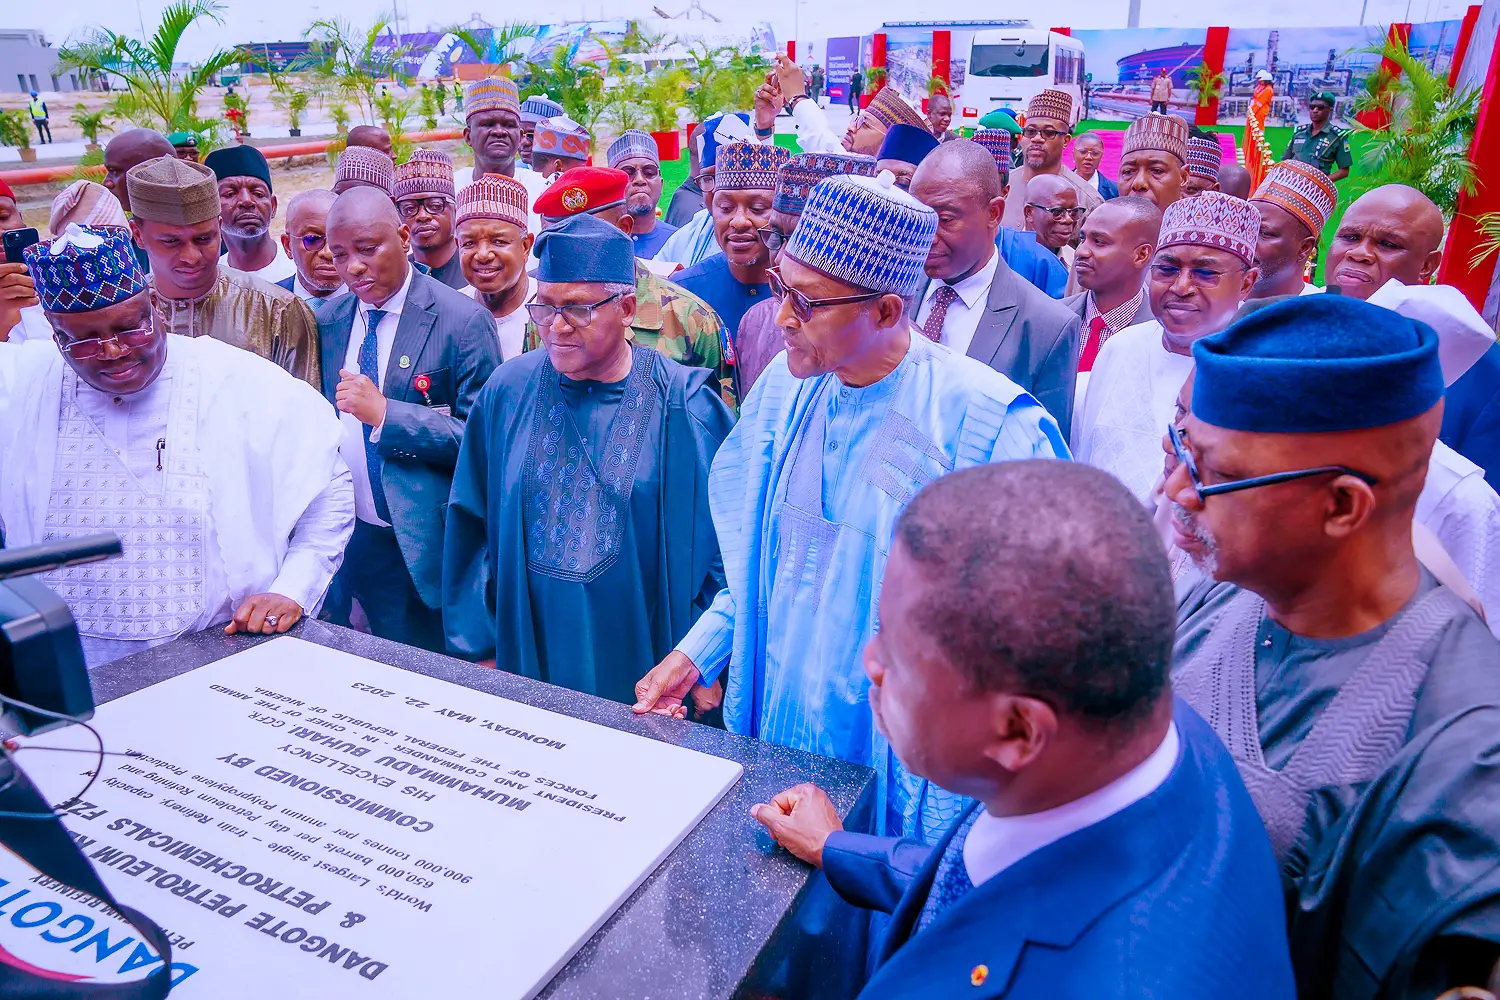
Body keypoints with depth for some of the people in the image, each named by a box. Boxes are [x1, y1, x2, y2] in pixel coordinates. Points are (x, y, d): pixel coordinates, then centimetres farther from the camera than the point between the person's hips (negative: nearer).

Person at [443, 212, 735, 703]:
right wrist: (478, 647, 3)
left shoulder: (687, 405, -10)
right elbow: (470, 529, 4)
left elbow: (726, 543, -6)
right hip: (528, 663, 2)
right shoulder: (507, 393, -2)